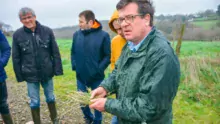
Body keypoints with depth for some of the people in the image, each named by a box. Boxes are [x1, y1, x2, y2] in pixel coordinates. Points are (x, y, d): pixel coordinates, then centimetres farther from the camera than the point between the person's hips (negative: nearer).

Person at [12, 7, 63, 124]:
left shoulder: (47, 31, -7)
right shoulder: (17, 35, -6)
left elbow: (55, 52, -3)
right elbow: (16, 57, -1)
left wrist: (57, 69, -5)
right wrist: (19, 75, -1)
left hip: (47, 73, 1)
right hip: (30, 75, 0)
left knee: (50, 97, 18)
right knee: (34, 101, 12)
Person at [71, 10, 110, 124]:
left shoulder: (103, 35, -12)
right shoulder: (76, 34, 0)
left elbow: (108, 56, -9)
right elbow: (73, 52, 11)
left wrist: (99, 69, -17)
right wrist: (74, 65, -1)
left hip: (96, 77, -4)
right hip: (80, 76, 4)